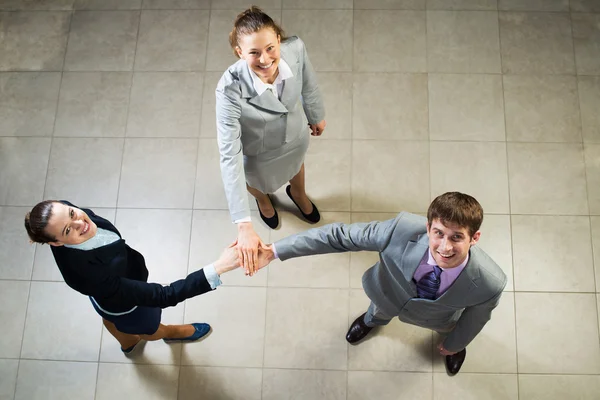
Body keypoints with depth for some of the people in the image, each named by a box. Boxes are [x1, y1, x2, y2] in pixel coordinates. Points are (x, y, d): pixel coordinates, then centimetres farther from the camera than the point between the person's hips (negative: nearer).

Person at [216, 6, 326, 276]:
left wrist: (317, 116, 11)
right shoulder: (230, 90, -44)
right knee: (257, 182, 33)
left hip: (295, 137, 3)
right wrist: (244, 225, -46)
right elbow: (230, 158, -42)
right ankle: (263, 200, 73)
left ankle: (298, 194, 76)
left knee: (296, 165, 38)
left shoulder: (296, 49, -34)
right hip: (257, 152, -3)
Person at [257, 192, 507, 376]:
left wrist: (455, 344, 3)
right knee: (381, 310, 37)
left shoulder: (490, 283, -42)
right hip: (388, 294, 0)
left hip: (436, 317, 0)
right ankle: (373, 320, 76)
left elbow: (475, 317, -18)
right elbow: (342, 235, -34)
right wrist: (276, 250, -34)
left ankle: (453, 341, 76)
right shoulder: (404, 229, -46)